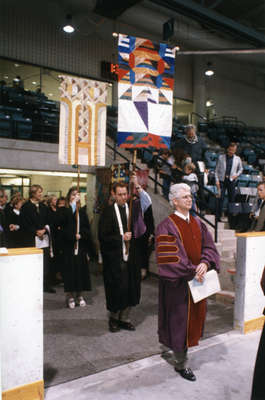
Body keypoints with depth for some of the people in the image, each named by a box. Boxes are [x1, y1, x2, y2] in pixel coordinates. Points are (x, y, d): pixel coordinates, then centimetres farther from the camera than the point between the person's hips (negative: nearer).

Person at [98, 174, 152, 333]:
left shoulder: (133, 208, 5)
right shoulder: (108, 212, -3)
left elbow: (148, 202, -14)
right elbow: (103, 236, -6)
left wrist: (137, 186, -22)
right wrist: (121, 237, -13)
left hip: (132, 256, 3)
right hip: (115, 257, -3)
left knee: (131, 288, 10)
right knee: (116, 289, 6)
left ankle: (124, 318, 28)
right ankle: (113, 318, 29)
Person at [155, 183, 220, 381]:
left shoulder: (198, 223, 8)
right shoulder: (167, 226, -13)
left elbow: (209, 246, 3)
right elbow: (170, 257, -19)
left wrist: (205, 263, -16)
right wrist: (191, 272, -20)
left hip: (196, 280, 7)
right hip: (178, 283, -6)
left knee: (193, 318, 16)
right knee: (179, 320, 5)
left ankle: (178, 348, 37)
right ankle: (181, 364, 22)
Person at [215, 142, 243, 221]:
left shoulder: (238, 159, 5)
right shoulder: (221, 157, 1)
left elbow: (240, 169, 18)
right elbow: (217, 170, 3)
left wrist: (236, 175, -2)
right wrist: (217, 180, -5)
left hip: (232, 181, 2)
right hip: (222, 180, -2)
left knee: (232, 199, 7)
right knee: (221, 198, -5)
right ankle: (219, 216, 2)